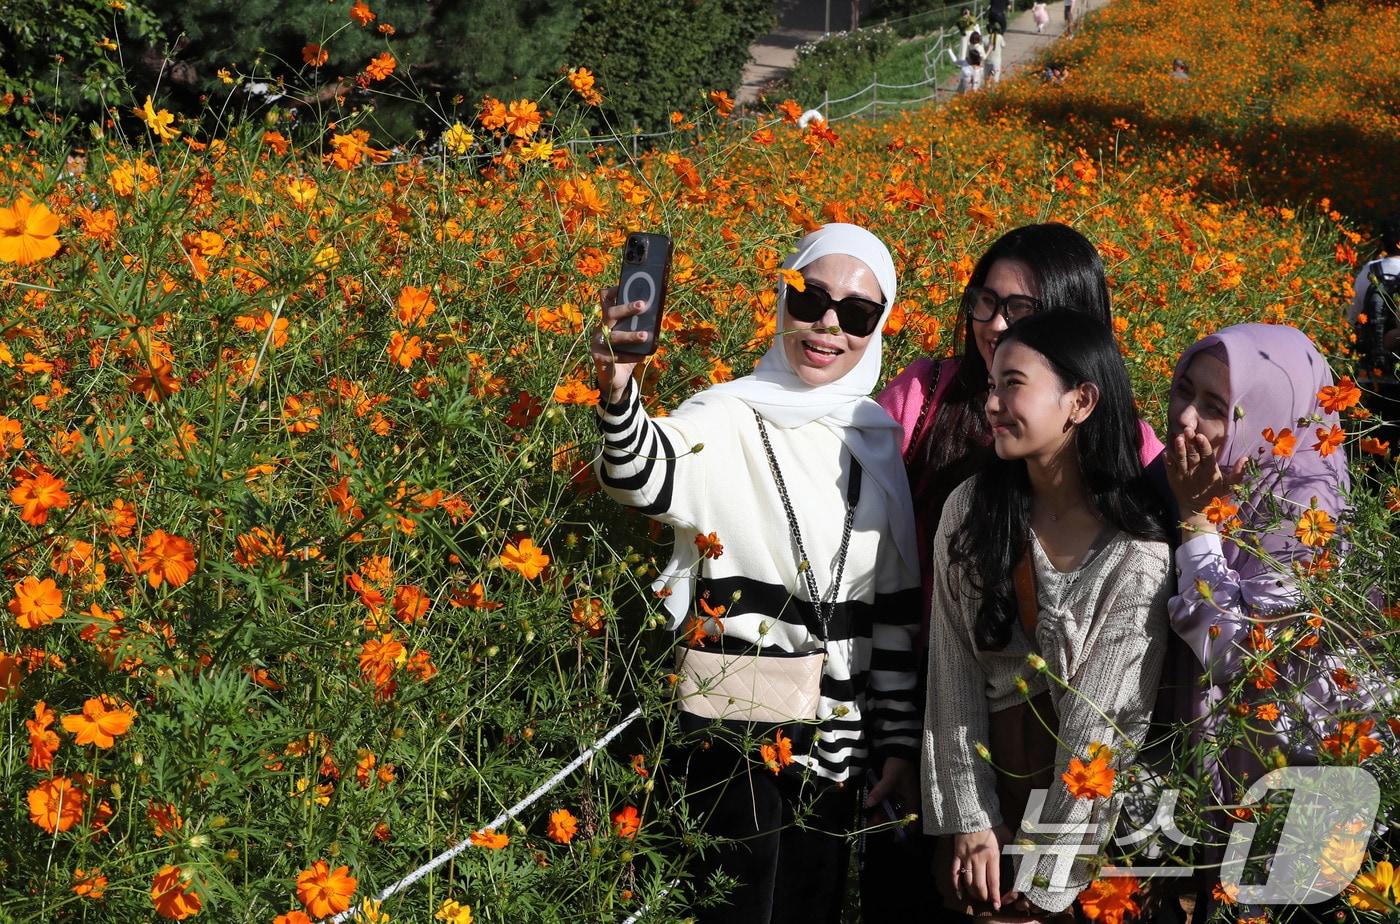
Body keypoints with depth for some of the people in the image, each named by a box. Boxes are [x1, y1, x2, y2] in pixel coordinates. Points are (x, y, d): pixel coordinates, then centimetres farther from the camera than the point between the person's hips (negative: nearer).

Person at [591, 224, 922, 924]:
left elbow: (895, 614, 11)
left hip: (833, 746, 5)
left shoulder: (878, 444, 8)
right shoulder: (728, 419, -7)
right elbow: (642, 477, -30)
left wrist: (898, 745, 10)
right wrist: (617, 389, -50)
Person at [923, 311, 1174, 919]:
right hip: (980, 767, 4)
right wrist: (971, 819, -11)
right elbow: (953, 672, -5)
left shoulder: (1139, 552, -17)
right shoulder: (969, 508, -4)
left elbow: (1103, 725, -17)